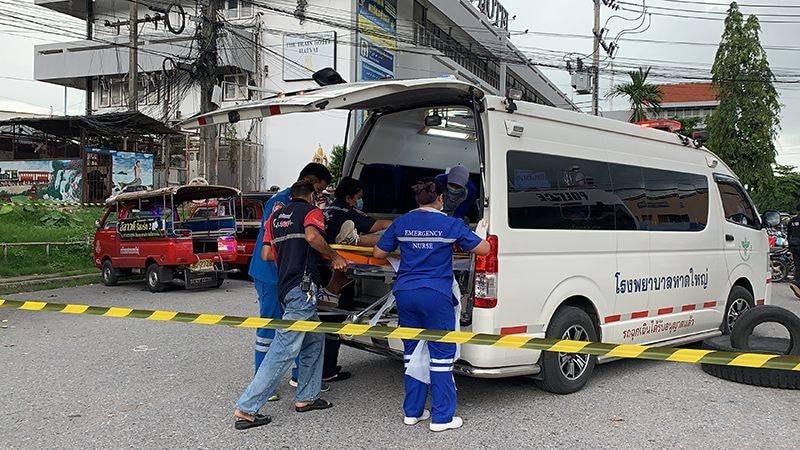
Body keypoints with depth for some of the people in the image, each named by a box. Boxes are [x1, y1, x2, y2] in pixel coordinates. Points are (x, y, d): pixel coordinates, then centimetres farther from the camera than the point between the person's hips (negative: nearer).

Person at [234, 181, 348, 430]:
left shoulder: (276, 216, 21)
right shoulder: (312, 211, 2)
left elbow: (266, 254, 15)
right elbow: (312, 235, -21)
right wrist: (334, 256, -9)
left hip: (285, 285, 9)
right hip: (303, 286, -9)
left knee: (315, 339, 21)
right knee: (284, 350, -8)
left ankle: (306, 397, 24)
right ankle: (246, 408, -8)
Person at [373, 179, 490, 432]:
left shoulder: (401, 223, 7)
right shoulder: (451, 225, -3)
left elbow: (378, 253, 15)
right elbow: (483, 249, 1)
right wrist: (460, 243, 19)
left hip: (405, 293, 5)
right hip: (436, 295, -4)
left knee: (412, 352, 15)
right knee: (441, 355, 3)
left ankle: (412, 412, 22)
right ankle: (442, 418, 7)